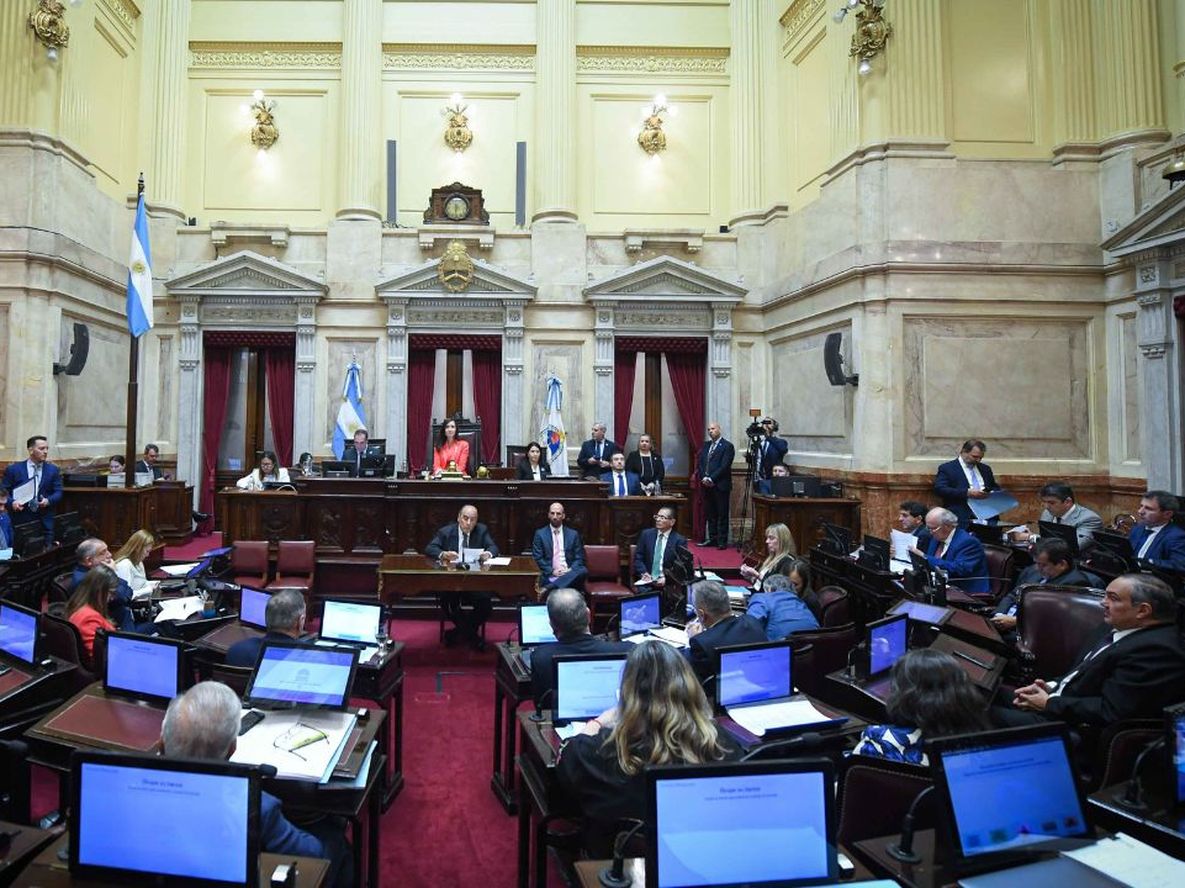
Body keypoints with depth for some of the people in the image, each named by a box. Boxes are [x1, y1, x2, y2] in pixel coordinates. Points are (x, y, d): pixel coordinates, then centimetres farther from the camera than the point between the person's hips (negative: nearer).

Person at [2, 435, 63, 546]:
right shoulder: (13, 469, 5)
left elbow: (58, 493, 6)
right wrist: (12, 502, -14)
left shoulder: (53, 470, 8)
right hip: (21, 521, -1)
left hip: (45, 521, 1)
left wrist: (48, 500, -14)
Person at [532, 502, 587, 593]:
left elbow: (579, 557, 11)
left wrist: (571, 570, -8)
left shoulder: (573, 534, 14)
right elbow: (538, 557, 3)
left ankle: (550, 587, -38)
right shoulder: (540, 534, 10)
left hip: (569, 573, 4)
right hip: (550, 576, -4)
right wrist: (552, 571, -10)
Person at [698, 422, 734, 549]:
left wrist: (711, 479, -15)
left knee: (722, 514, -1)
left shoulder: (727, 445, -5)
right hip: (706, 485, 6)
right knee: (709, 514, 9)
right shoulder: (705, 445, 16)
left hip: (720, 485, -6)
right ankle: (712, 539, 16)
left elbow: (724, 466, -13)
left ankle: (722, 541, 3)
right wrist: (703, 478, -5)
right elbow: (699, 463, 11)